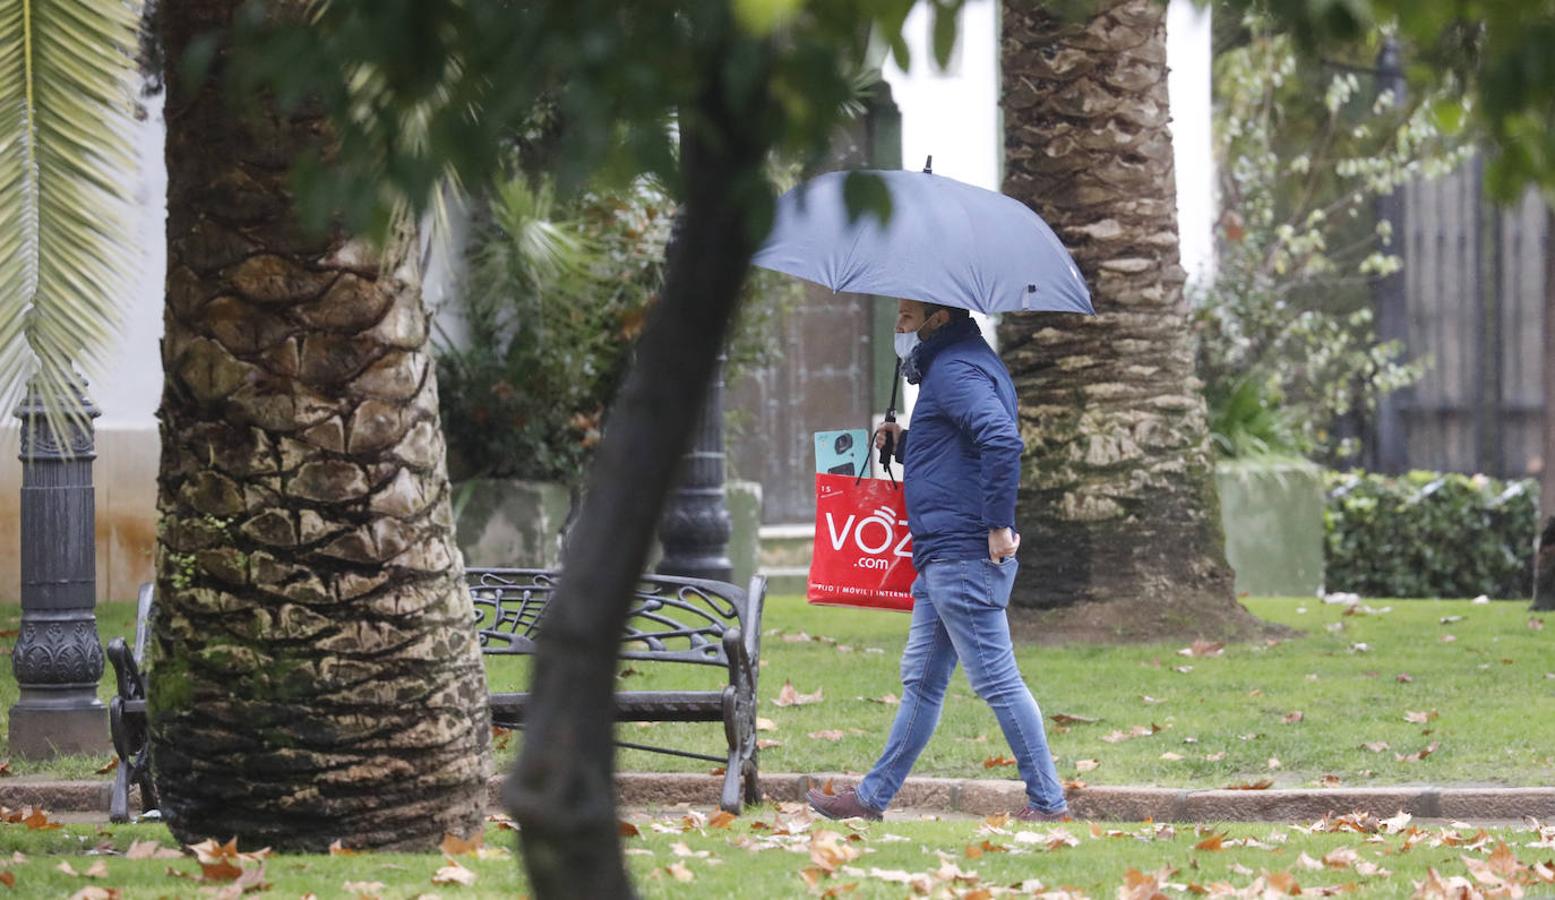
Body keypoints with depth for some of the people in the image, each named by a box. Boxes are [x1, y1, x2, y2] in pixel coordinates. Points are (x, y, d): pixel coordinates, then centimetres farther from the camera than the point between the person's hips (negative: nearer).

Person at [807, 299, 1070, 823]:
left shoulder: (956, 369, -13)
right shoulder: (951, 365, 20)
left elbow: (1002, 440, -28)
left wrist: (999, 525, -26)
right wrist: (902, 442, 13)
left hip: (963, 557, -11)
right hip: (944, 561, 11)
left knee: (996, 680, -8)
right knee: (921, 681, 14)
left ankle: (1048, 802, -4)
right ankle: (873, 798, 20)